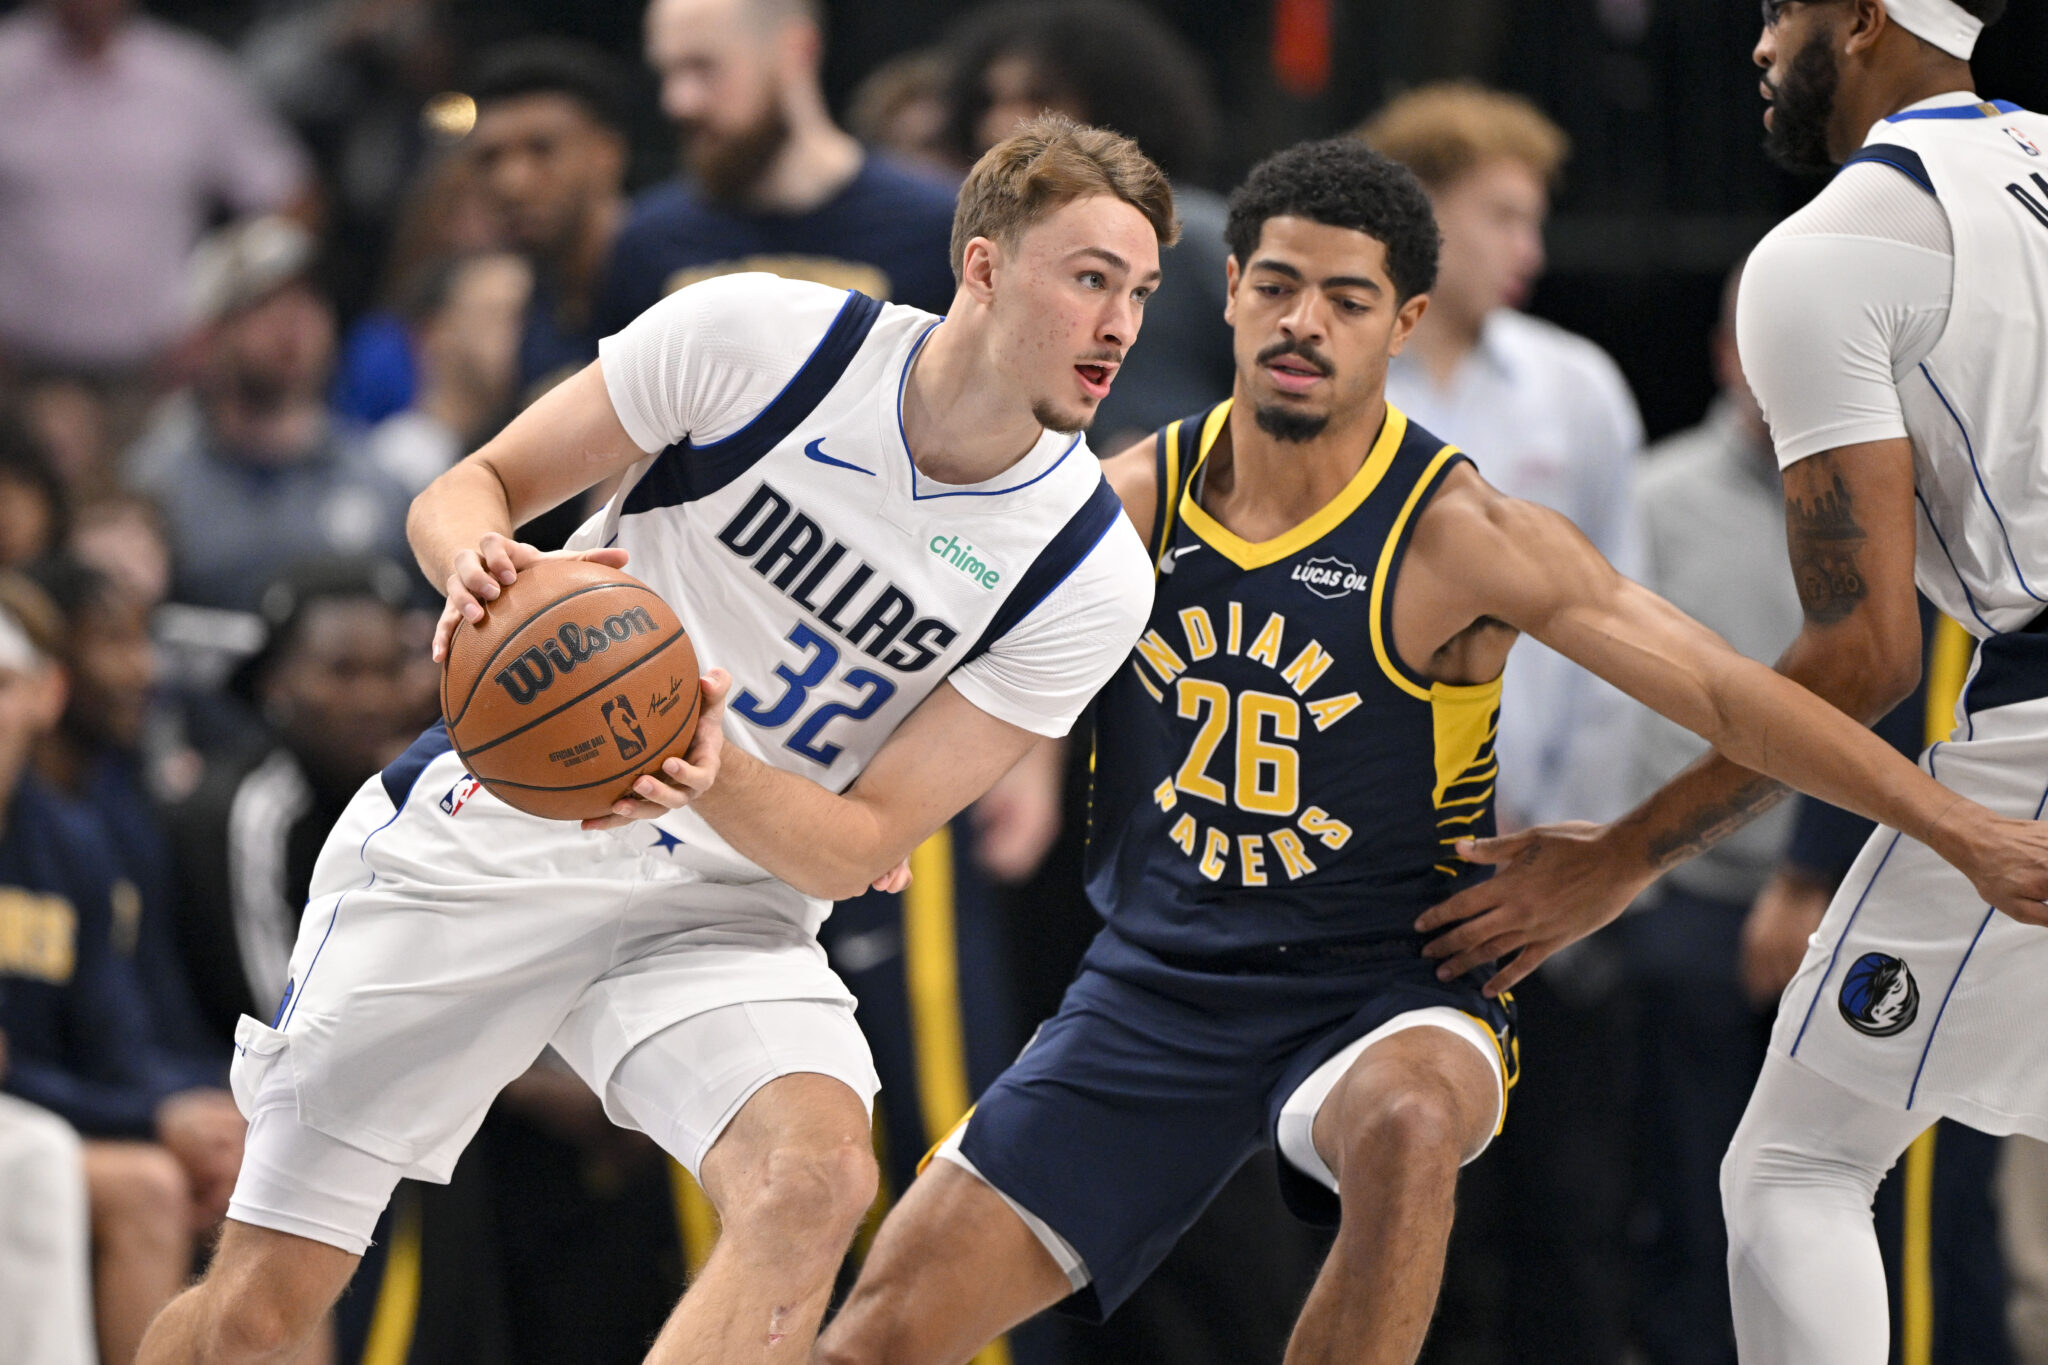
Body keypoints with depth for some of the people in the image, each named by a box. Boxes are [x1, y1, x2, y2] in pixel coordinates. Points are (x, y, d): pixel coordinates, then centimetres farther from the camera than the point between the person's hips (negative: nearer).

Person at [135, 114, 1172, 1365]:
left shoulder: (1090, 577, -11)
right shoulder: (758, 337, -13)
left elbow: (865, 849, -10)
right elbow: (470, 489, -3)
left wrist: (715, 777, -31)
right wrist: (478, 563, -28)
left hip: (720, 914, 1)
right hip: (486, 837, -1)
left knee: (819, 1181, -31)